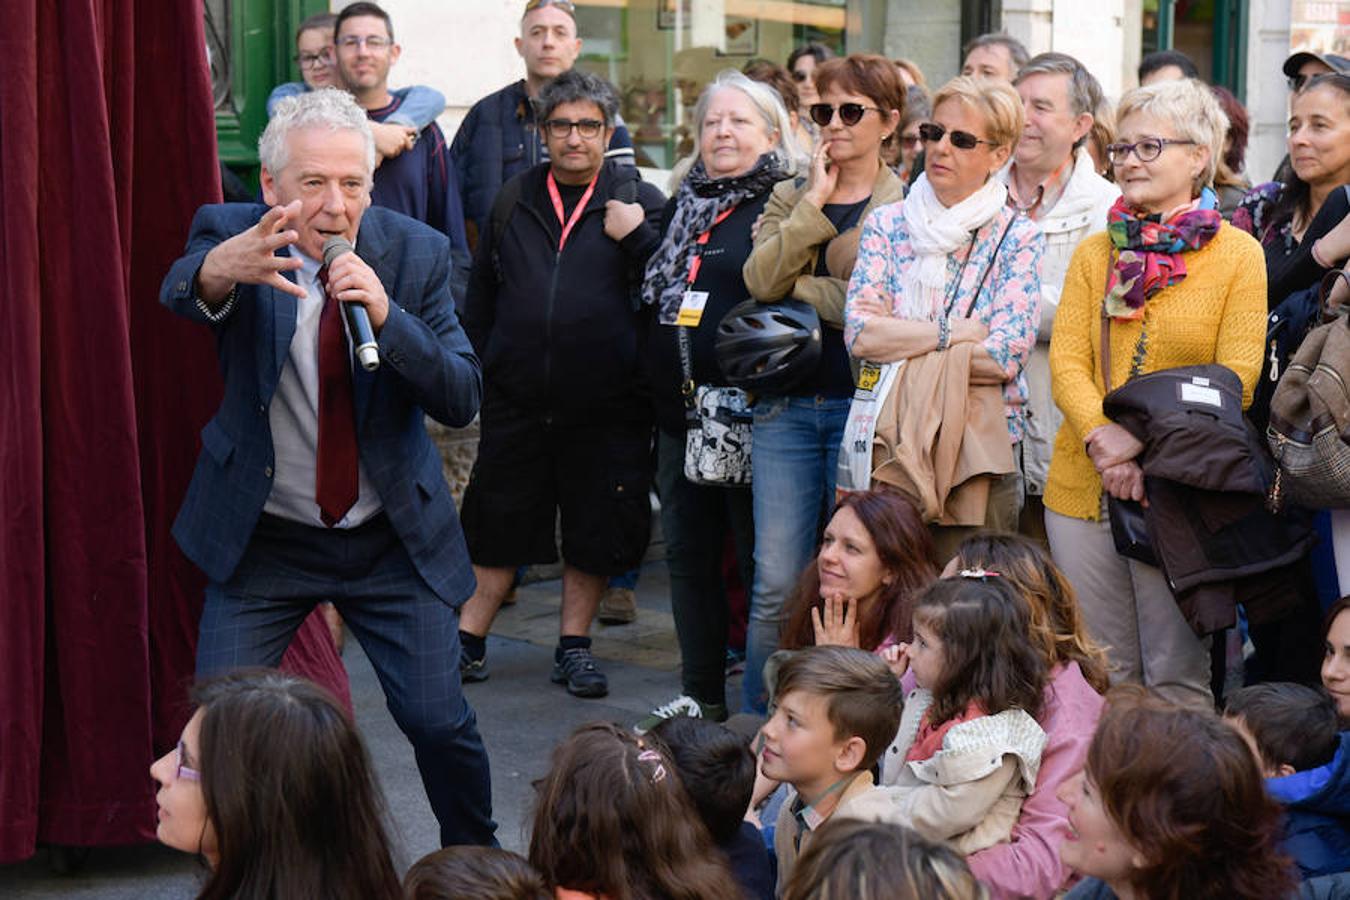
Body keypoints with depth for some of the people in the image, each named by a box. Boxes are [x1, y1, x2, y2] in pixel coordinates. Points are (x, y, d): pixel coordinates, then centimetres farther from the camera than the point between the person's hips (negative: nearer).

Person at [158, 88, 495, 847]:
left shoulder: (416, 253, -7)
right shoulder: (234, 232, -10)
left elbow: (463, 400, -13)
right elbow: (180, 292, -34)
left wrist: (386, 315, -29)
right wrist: (221, 271, -59)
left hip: (394, 537, 1)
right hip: (264, 536, 0)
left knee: (439, 721, -2)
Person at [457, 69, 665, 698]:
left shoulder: (639, 200, 3)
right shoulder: (514, 200, 10)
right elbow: (481, 293, 15)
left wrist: (637, 237, -16)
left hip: (605, 405, -1)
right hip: (517, 402, 2)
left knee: (593, 531, 7)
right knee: (498, 526, 8)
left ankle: (574, 646, 21)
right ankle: (469, 642, 20)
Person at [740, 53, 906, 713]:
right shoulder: (791, 197, 14)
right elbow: (761, 279, -5)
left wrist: (796, 287, -5)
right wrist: (815, 202, -7)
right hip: (787, 405, 3)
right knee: (776, 586, -1)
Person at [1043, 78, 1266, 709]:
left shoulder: (1238, 255, 1)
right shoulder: (1094, 253, 13)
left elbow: (1235, 381, -5)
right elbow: (1066, 361, 4)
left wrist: (1146, 443, -15)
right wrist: (1103, 437, -14)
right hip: (1082, 490, 4)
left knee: (1177, 679, -1)